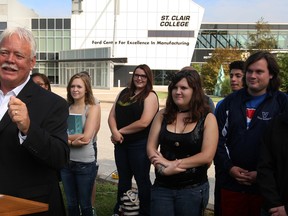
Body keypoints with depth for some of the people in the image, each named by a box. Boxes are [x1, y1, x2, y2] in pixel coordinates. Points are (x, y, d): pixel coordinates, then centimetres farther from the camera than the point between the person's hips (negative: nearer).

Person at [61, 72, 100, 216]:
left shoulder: (92, 108, -6)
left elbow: (86, 138, -16)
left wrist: (66, 138, -5)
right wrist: (73, 138, -19)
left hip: (85, 163, -4)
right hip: (65, 162, 4)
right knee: (71, 204, 17)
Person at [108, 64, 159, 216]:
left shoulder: (150, 96, -9)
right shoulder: (124, 93, 9)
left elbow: (143, 122, -19)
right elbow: (112, 116, 6)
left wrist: (121, 131, -11)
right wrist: (115, 132, -13)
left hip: (140, 145, -6)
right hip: (121, 143, 6)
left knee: (142, 180, 8)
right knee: (123, 179, 19)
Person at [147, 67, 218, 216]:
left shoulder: (207, 118, -5)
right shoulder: (163, 115, 3)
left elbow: (207, 156, -13)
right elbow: (151, 148, 0)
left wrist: (173, 164, -15)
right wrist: (163, 168, -18)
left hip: (193, 190, -2)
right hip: (162, 187, 2)